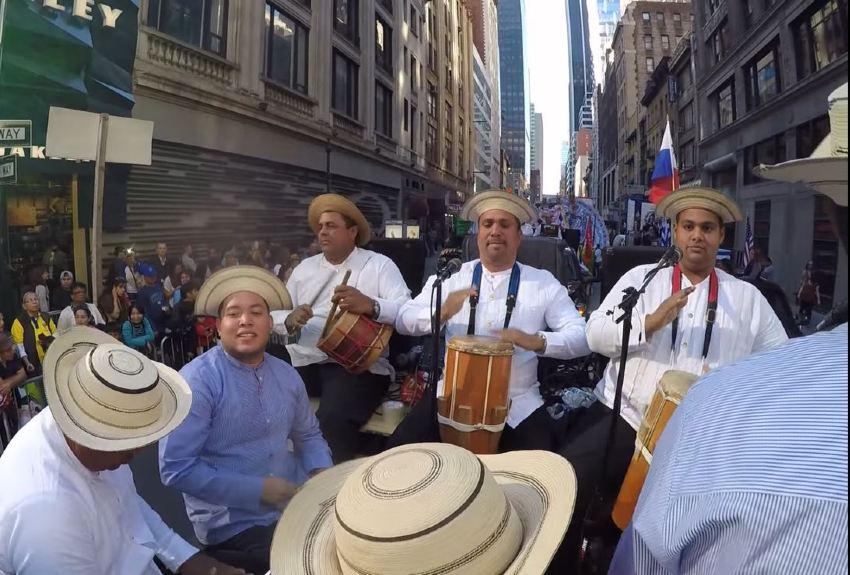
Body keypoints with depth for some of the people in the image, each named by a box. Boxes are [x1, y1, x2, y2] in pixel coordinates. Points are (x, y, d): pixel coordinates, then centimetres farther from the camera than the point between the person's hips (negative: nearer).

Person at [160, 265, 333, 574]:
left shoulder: (287, 375, 4)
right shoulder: (197, 381, -16)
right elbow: (176, 469, -18)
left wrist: (323, 474, -4)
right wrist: (259, 490, -20)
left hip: (296, 500, 6)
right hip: (233, 522, -6)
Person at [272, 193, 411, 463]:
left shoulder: (379, 265, 4)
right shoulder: (305, 267, 19)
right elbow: (275, 315, 16)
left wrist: (370, 305, -29)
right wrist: (289, 320, -8)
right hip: (300, 360, 5)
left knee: (332, 420, -32)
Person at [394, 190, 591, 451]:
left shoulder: (544, 283, 3)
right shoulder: (451, 276, 5)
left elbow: (582, 337, -3)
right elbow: (403, 320, 0)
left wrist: (537, 341, -23)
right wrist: (442, 313, -21)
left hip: (519, 404, 0)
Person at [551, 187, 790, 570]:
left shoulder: (748, 297, 13)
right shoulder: (641, 277, 8)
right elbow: (596, 334, -2)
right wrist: (650, 322, -18)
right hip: (621, 416, -1)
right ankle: (560, 566, 4)